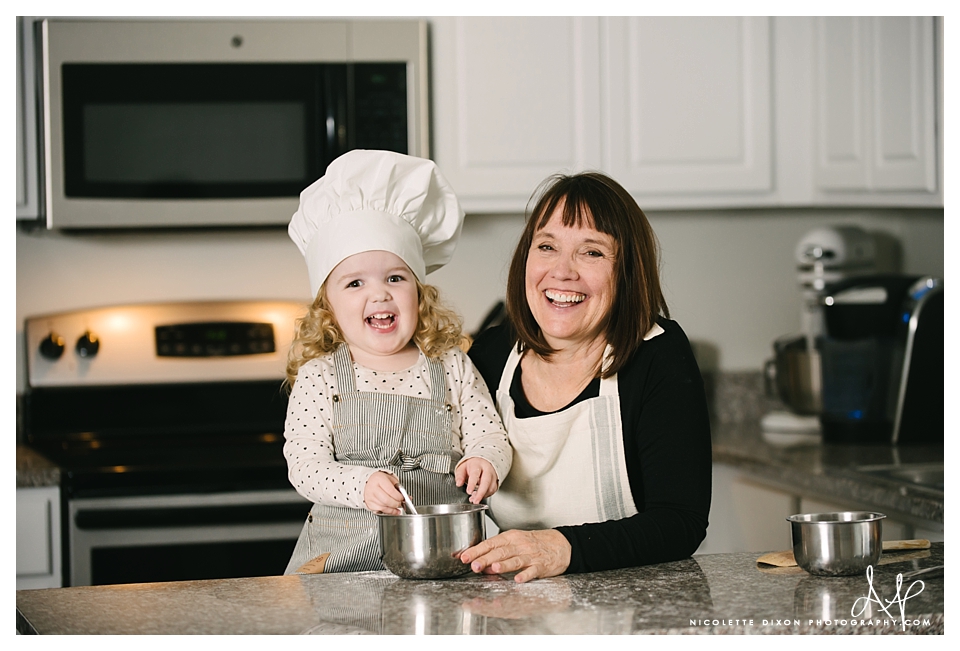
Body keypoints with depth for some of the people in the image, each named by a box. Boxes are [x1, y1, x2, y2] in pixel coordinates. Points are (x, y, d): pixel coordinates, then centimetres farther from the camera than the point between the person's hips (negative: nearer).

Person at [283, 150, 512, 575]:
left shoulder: (452, 368, 11)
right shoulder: (318, 377, 4)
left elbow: (490, 435, 9)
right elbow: (304, 465, -4)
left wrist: (484, 461, -16)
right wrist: (363, 485, -24)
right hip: (343, 554, -1)